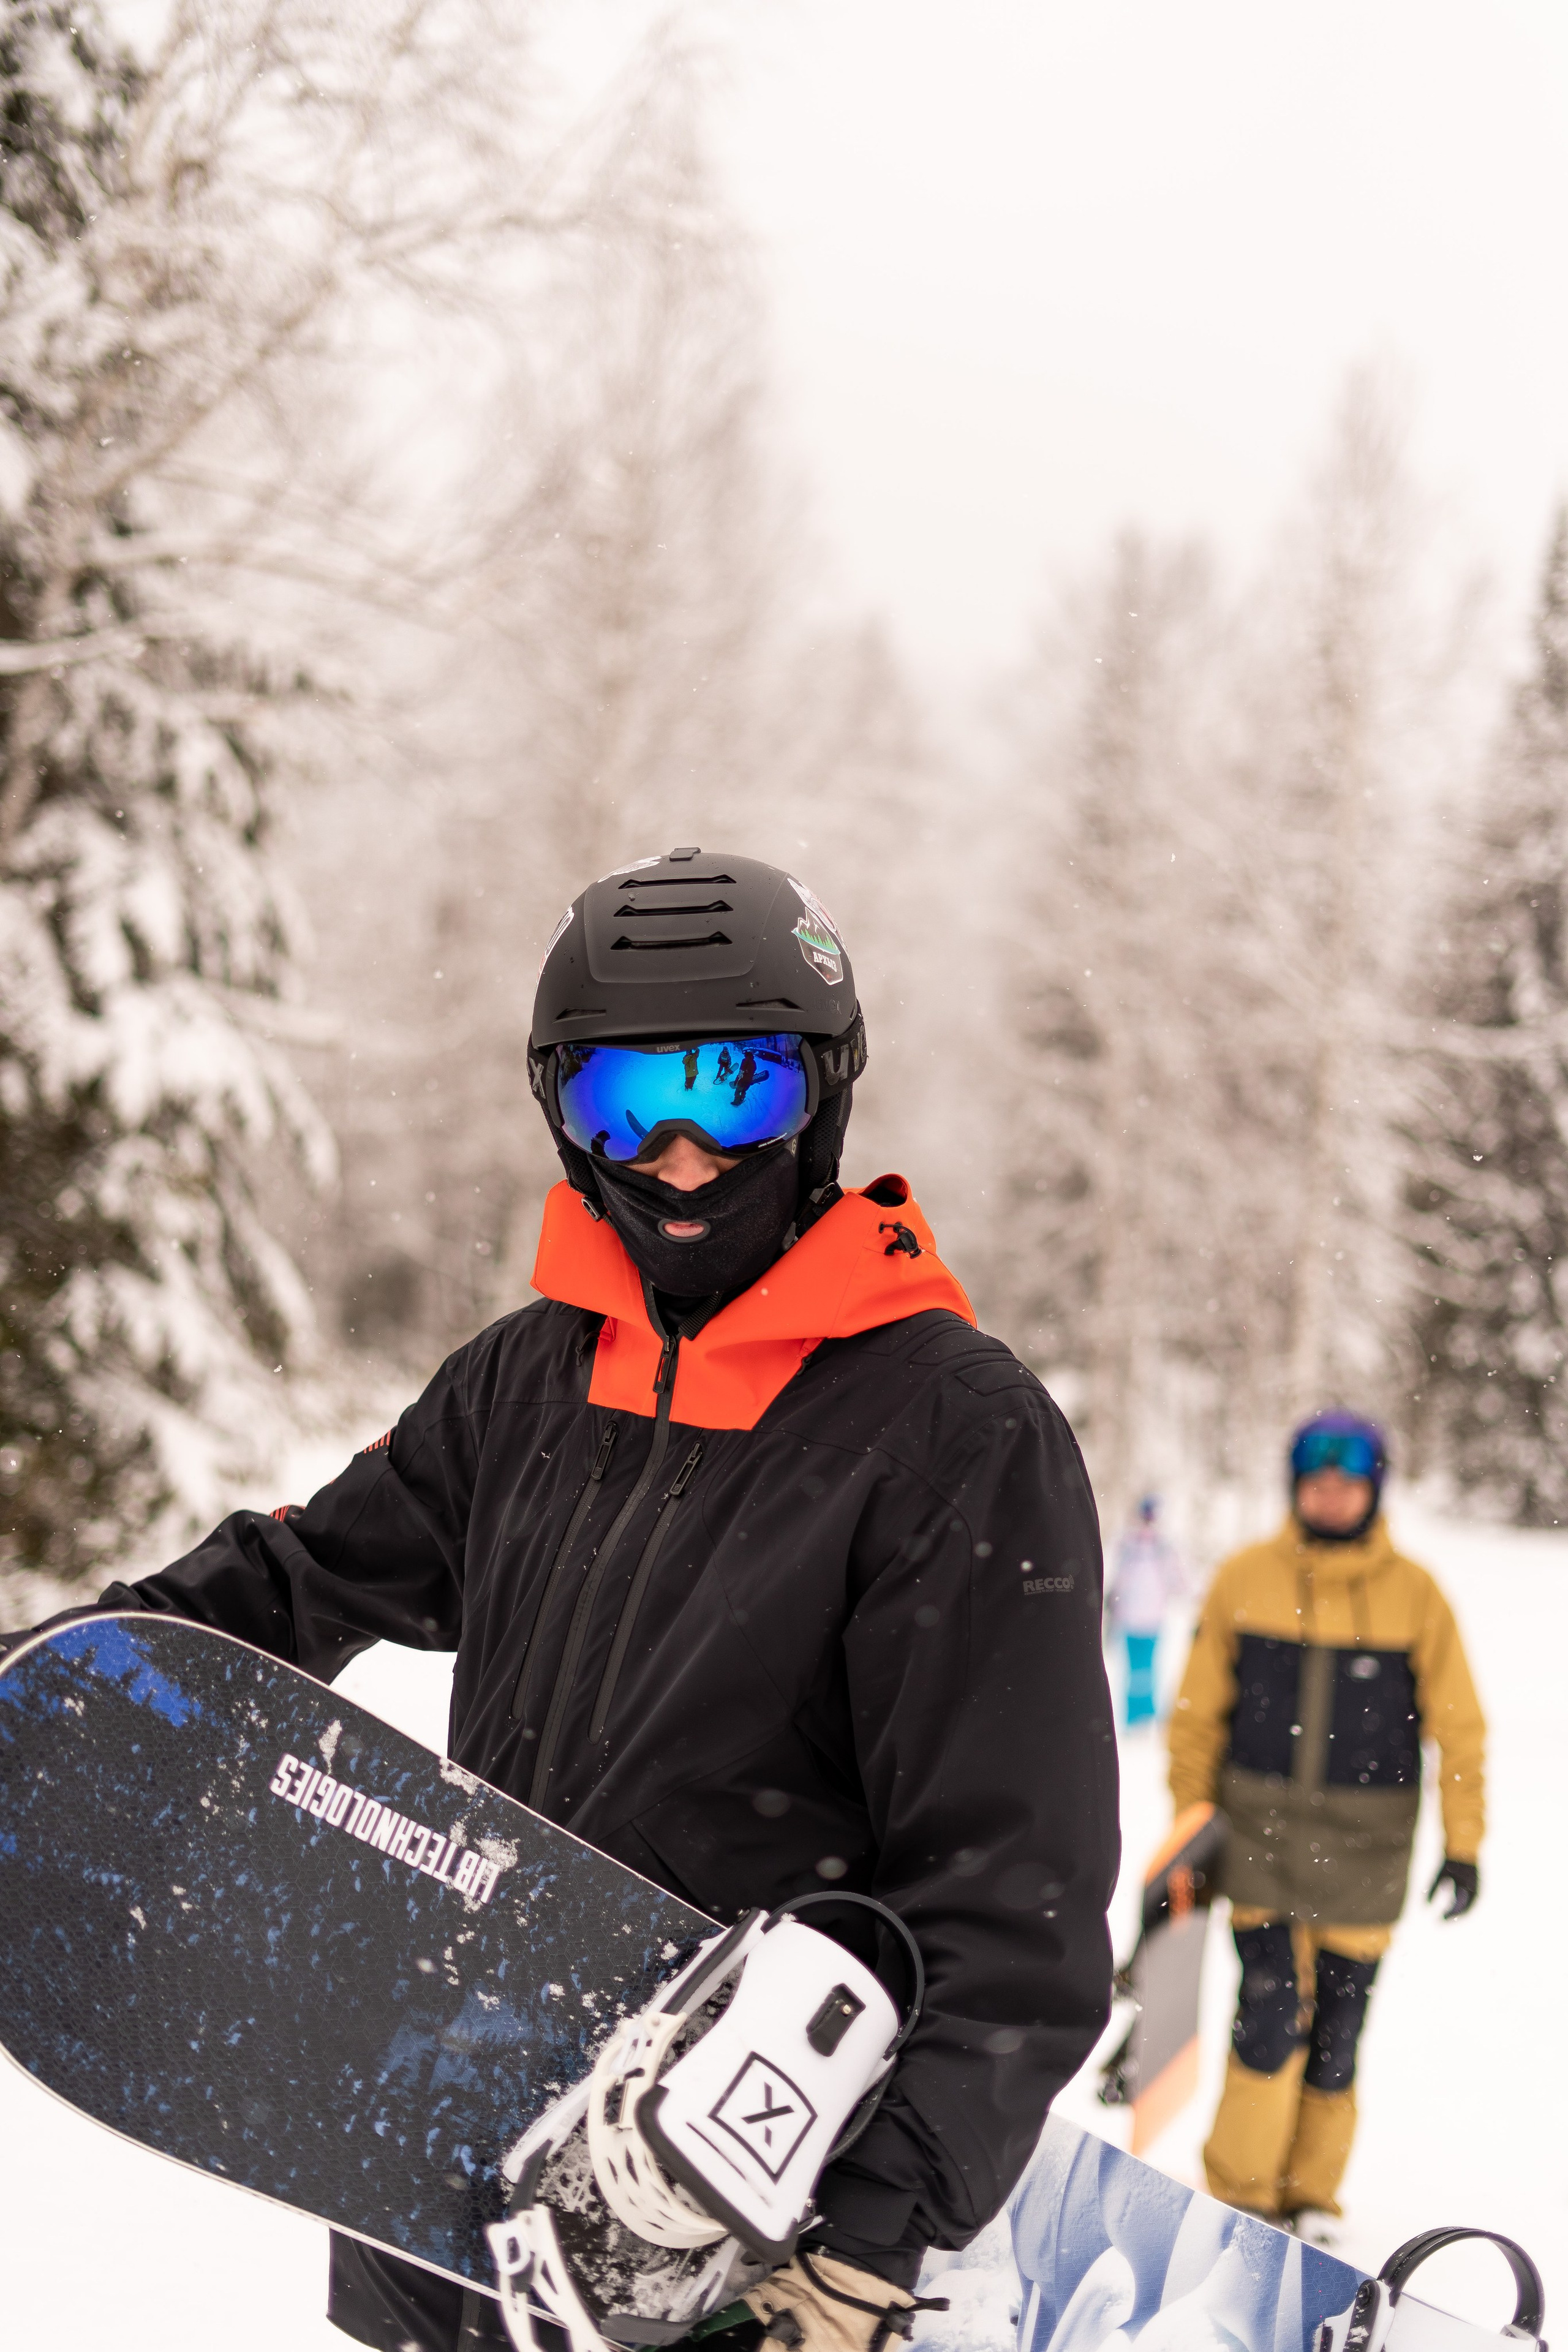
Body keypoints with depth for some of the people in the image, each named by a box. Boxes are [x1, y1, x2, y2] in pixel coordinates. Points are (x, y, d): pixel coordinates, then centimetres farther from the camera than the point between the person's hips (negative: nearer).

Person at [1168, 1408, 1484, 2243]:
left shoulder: (1414, 1595, -1)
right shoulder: (1243, 1580, 1)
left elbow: (1458, 1728, 5)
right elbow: (1199, 1711, 9)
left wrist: (1463, 1846, 2)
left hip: (1364, 1847, 0)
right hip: (1260, 1829, 0)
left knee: (1336, 2030, 6)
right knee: (1272, 2009, -10)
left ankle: (1311, 2195, 23)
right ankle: (1238, 2191, 5)